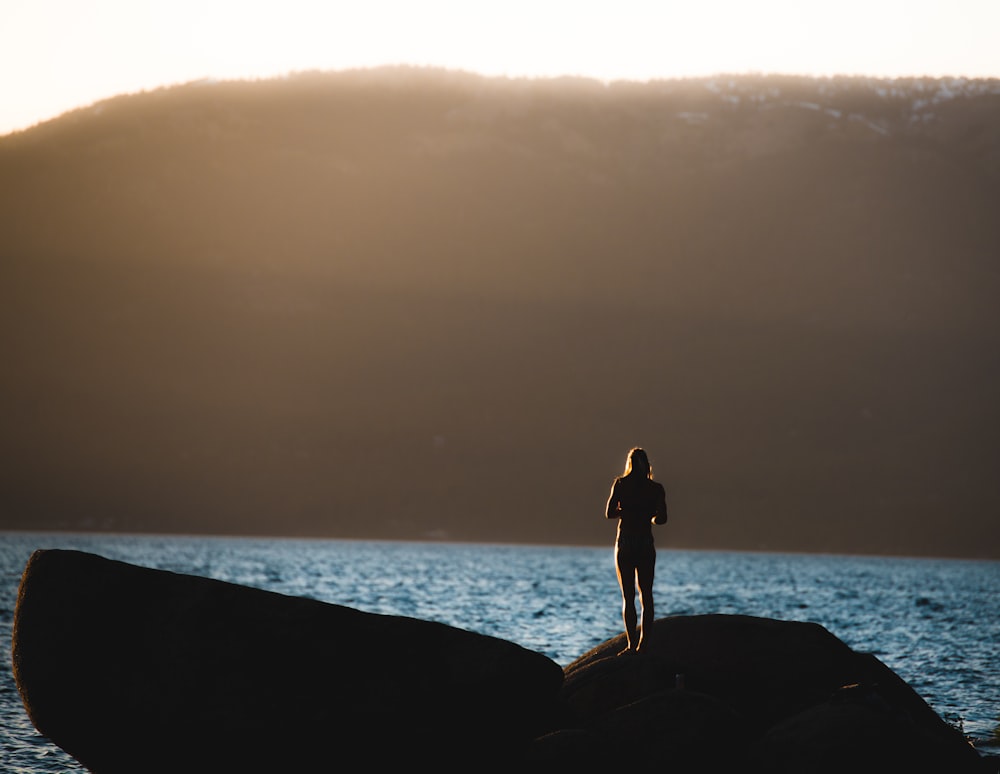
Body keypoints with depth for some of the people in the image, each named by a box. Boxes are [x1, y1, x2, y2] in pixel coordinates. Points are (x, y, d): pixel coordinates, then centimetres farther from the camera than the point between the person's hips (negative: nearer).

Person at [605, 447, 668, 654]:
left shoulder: (620, 484, -3)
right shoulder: (656, 488, 0)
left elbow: (609, 513, -4)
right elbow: (661, 518, -2)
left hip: (625, 543, -1)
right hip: (646, 544, 1)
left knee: (628, 596, 0)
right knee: (646, 595, 9)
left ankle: (633, 643, -6)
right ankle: (644, 643, 6)